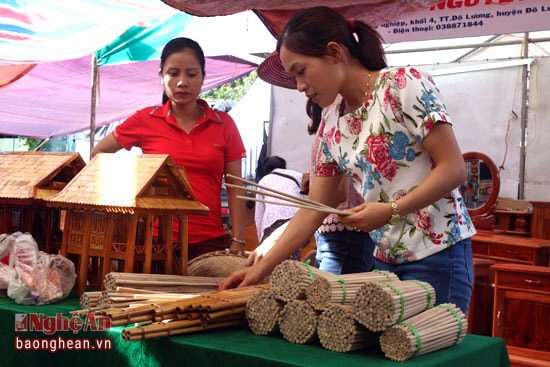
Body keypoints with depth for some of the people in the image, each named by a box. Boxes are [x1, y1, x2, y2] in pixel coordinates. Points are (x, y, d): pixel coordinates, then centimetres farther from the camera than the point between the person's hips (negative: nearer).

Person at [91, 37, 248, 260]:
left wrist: (238, 242, -3)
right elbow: (99, 153, 14)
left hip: (209, 241, 1)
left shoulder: (224, 124, 3)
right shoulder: (145, 120, 1)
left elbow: (234, 187, 4)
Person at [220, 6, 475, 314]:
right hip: (384, 258, 6)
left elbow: (454, 168, -14)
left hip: (436, 254, -6)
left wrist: (391, 210, -22)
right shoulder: (331, 124, 7)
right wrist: (263, 267, 3)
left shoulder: (404, 84, -11)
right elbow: (314, 210, 8)